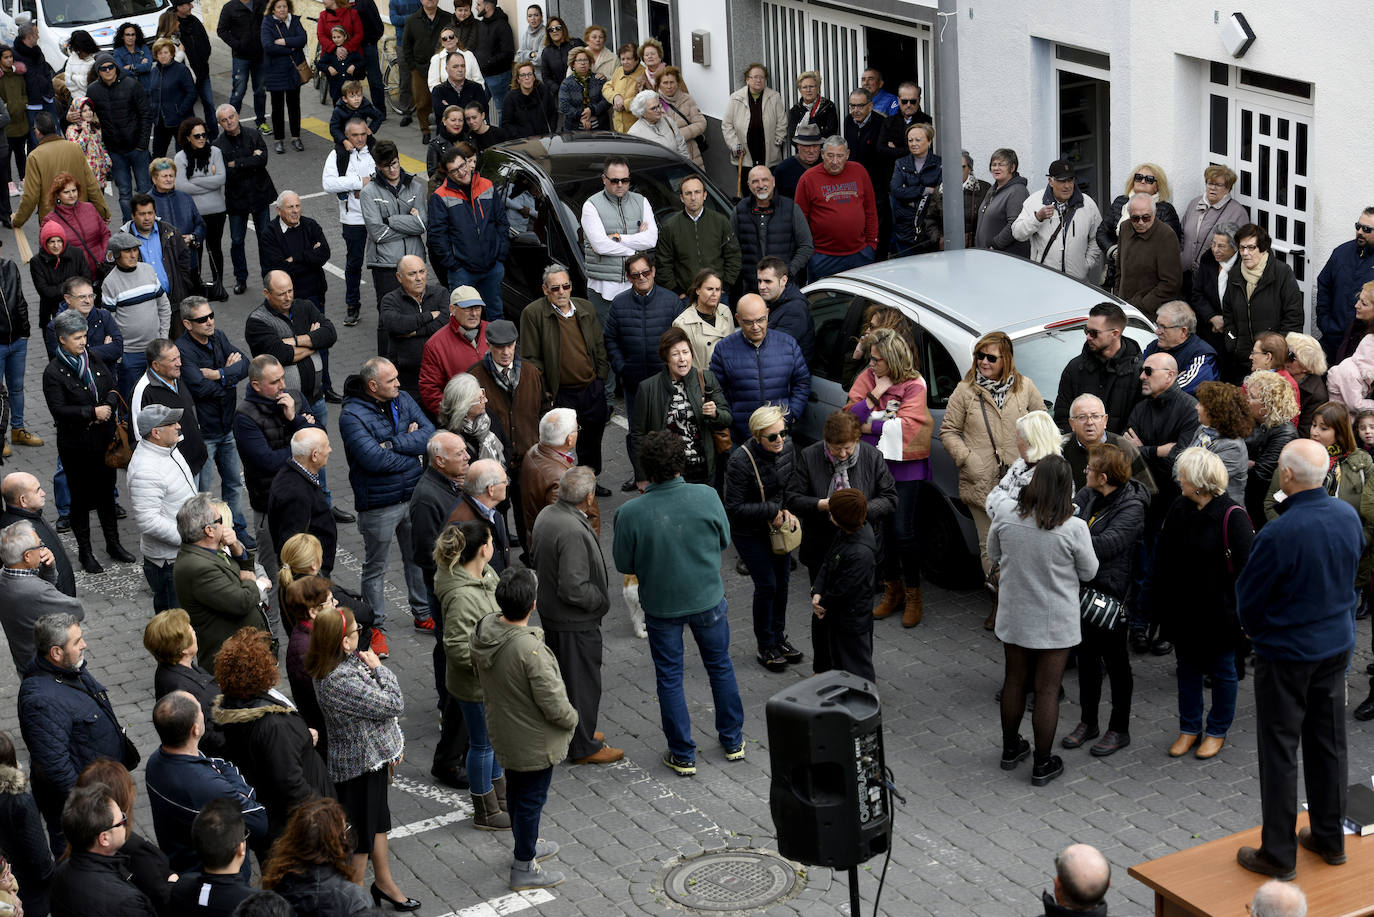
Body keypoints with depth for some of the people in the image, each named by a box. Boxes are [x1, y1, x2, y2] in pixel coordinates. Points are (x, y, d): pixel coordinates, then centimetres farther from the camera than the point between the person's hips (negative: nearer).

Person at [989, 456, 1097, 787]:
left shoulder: (1005, 518, -14)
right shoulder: (1073, 528, -22)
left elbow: (993, 556, 4)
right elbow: (1088, 572, -7)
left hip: (1014, 617, 3)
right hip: (1055, 622, -3)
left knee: (1014, 681, 21)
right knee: (1047, 691, 8)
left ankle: (1010, 749, 37)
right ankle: (1042, 765, 18)